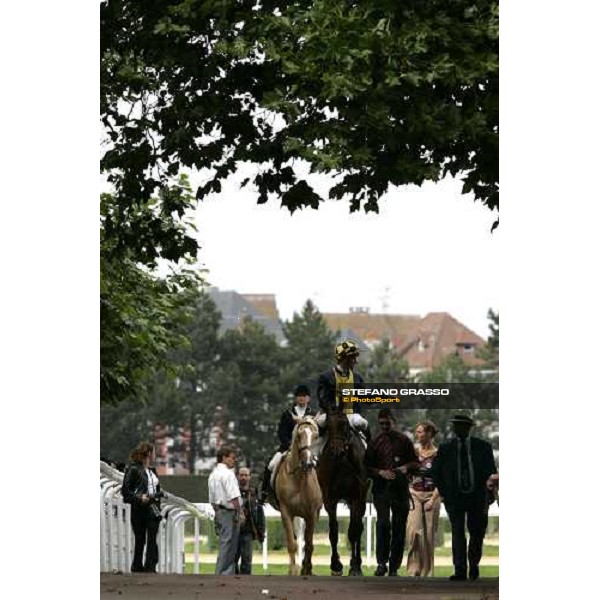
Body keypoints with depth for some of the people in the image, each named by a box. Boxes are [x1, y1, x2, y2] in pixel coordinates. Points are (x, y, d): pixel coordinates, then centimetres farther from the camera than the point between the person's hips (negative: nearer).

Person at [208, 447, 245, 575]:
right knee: (228, 545, -6)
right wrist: (240, 512, -17)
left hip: (219, 511, 9)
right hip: (230, 511, -9)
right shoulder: (228, 473, -12)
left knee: (225, 544, 12)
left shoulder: (213, 475, 16)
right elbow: (233, 496, -19)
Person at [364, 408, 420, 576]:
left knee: (399, 528, 2)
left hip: (400, 488, 1)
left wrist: (406, 468, -9)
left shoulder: (404, 441, 8)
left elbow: (415, 462, 13)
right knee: (383, 523, -18)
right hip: (381, 487, -1)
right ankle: (381, 562, -13)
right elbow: (367, 467, 8)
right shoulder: (375, 442, 8)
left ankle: (394, 567, 8)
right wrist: (381, 472, -11)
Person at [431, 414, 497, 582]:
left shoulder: (483, 447, 3)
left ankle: (473, 564, 31)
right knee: (457, 533, -11)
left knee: (477, 533, 7)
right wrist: (444, 492, 1)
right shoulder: (445, 449, 3)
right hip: (455, 498, -1)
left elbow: (491, 472, 6)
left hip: (477, 497, 1)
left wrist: (487, 495, -2)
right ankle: (460, 571, -14)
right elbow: (435, 472, 10)